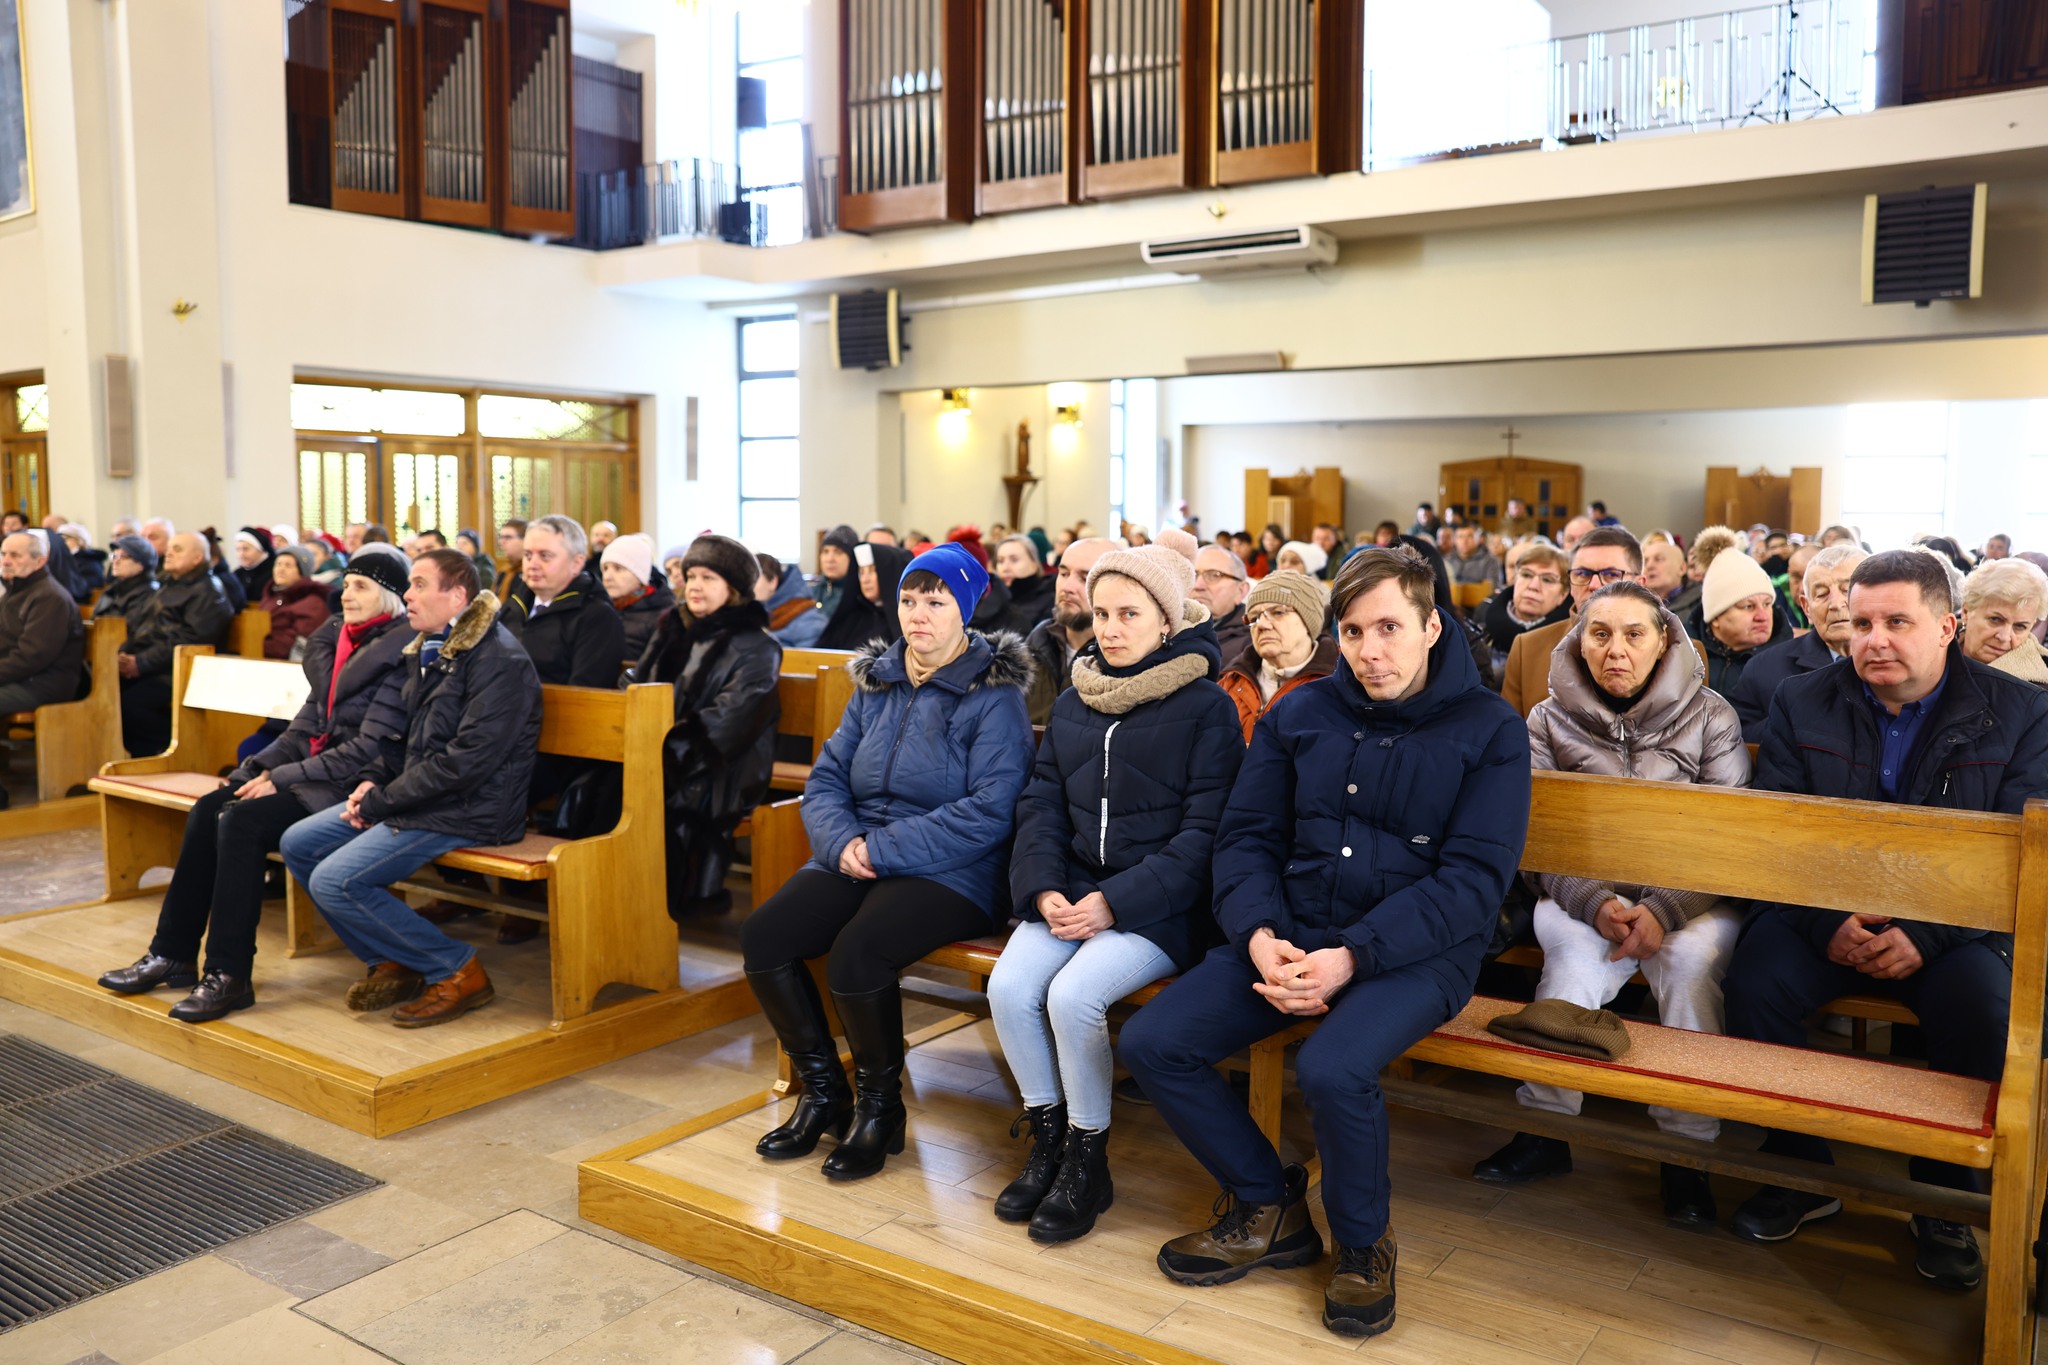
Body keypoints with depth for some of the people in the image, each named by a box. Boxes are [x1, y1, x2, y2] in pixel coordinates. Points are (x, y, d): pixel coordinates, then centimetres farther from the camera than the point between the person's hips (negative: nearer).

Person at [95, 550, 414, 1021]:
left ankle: (230, 976, -16)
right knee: (208, 810, -7)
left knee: (242, 820, -23)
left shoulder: (399, 653, -13)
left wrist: (283, 779, -16)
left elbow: (370, 747, -18)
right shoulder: (336, 639, 13)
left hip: (354, 785, -8)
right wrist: (261, 768, 1)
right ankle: (173, 955, 2)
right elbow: (309, 723, 16)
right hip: (315, 769, 8)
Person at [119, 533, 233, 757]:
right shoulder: (168, 587, 26)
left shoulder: (207, 592, -3)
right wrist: (126, 655, 1)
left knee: (130, 703, -27)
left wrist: (142, 663, -19)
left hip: (172, 672, -8)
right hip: (141, 667, 8)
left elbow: (190, 639, -15)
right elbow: (134, 623, 21)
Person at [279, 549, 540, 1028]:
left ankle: (458, 971, -4)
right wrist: (373, 780, 4)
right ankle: (390, 965, 12)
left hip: (467, 809, -10)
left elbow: (466, 761, -23)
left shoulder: (500, 660, -18)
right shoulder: (429, 648, 12)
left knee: (335, 881, -18)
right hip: (415, 795, 10)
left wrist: (380, 803, -17)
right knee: (297, 844, 7)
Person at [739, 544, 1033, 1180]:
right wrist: (842, 841, -10)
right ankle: (822, 1093, 5)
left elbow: (989, 811, -16)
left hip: (950, 872, -6)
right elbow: (826, 779, 12)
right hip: (858, 860, 6)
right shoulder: (875, 683, 13)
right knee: (762, 935, -16)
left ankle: (880, 1106, -3)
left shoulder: (993, 696, -6)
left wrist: (885, 848, -20)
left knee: (855, 953, -31)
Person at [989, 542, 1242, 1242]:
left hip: (1158, 903, -5)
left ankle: (1088, 1161, -3)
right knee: (1009, 986, -19)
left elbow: (1204, 831, -11)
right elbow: (1041, 805, 10)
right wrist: (1043, 889, -9)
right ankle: (1048, 1138, 4)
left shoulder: (1207, 707, -5)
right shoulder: (1073, 704, 13)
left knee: (1074, 995, -26)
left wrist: (1117, 901, -19)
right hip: (1073, 890, 5)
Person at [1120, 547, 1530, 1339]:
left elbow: (1474, 878, -11)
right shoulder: (1299, 715, 7)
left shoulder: (1490, 731, -4)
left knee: (1333, 1068, -33)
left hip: (1416, 949, -4)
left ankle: (1363, 1244, -1)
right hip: (1292, 935, 5)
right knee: (1151, 1043, -12)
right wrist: (1261, 937, -14)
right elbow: (1247, 836, 6)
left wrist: (1353, 955, -22)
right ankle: (1270, 1211, 10)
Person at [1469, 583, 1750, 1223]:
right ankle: (1546, 1128, -21)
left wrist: (1662, 910, -20)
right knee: (1577, 952, -32)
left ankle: (1686, 1147, -19)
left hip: (1689, 897, 0)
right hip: (1582, 896, 0)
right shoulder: (1548, 722, 4)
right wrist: (1597, 905, -22)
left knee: (1691, 958, -32)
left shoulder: (1710, 717, 2)